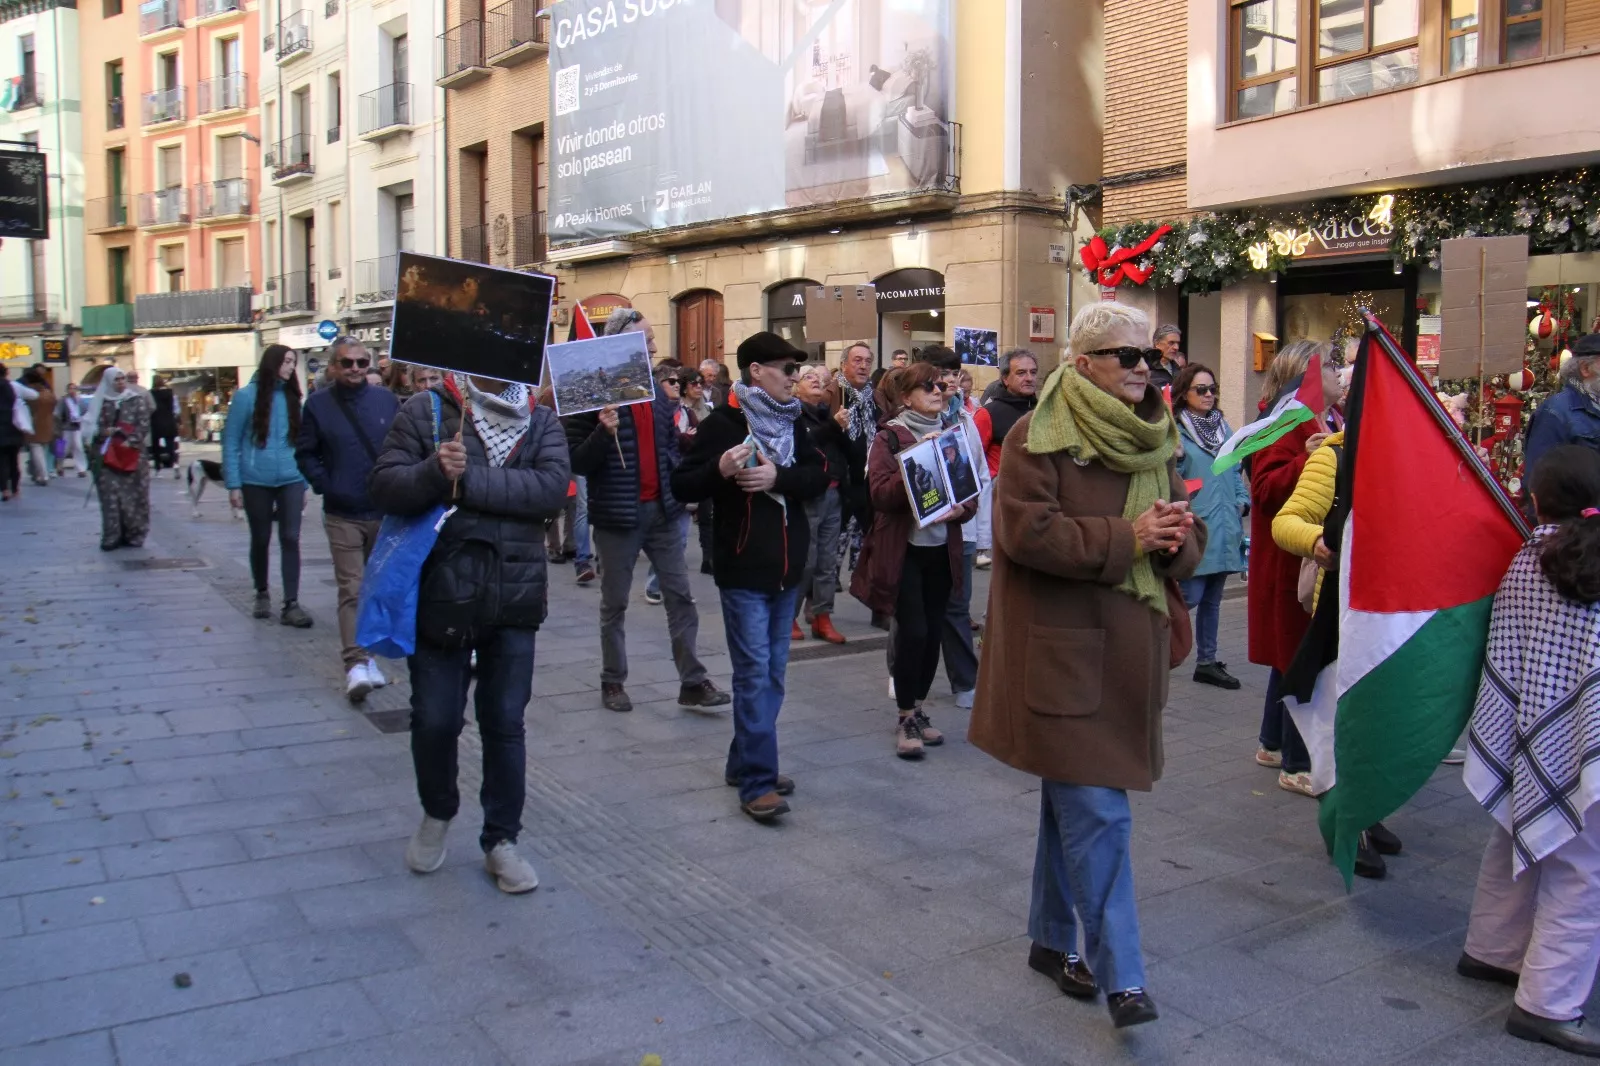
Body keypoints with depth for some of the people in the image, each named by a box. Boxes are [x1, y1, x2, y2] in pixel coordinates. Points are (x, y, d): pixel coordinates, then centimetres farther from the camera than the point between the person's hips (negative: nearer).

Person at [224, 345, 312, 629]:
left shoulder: (292, 398, 7)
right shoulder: (247, 396, -4)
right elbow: (231, 442, -3)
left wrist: (304, 484, 9)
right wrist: (233, 484, -8)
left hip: (291, 480, 2)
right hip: (256, 481, -2)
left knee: (290, 539, -4)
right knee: (260, 540, 11)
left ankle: (291, 604, -3)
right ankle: (262, 594, 30)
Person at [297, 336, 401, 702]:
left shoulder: (387, 400, 5)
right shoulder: (319, 404, 1)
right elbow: (305, 453, 5)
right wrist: (325, 486, -6)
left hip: (386, 512, 3)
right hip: (343, 516, -2)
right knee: (352, 590, -8)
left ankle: (367, 655, 26)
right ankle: (355, 664, -11)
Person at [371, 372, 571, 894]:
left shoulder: (541, 422, 3)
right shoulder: (425, 411, -1)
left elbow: (551, 488, -14)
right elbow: (384, 488, -7)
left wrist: (468, 480, -20)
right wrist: (434, 471, -26)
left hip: (515, 596, 1)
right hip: (441, 593, -1)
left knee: (505, 722, 9)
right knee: (435, 719, 9)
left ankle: (501, 840, 25)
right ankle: (437, 813, 38)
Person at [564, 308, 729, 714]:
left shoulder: (657, 394, 11)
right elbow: (576, 463, -12)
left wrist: (677, 490, 5)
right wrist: (603, 432, -28)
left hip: (661, 510, 6)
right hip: (617, 514, -5)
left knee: (680, 596, 3)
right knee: (615, 603, 8)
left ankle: (693, 683, 8)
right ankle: (613, 682, 21)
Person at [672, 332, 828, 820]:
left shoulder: (792, 423, 11)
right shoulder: (723, 423, -7)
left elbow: (819, 475, 0)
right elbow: (681, 486, -9)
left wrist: (778, 476, -17)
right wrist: (719, 470, -27)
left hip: (787, 569, 7)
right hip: (743, 570, -6)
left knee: (772, 674, 11)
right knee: (754, 674, -7)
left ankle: (745, 762, 24)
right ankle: (757, 783, -2)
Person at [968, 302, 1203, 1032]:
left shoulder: (1153, 441, 13)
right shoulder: (1036, 439, -10)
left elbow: (1187, 542, 14)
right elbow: (1029, 532, -20)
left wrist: (1174, 540, -10)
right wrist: (1126, 537, -18)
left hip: (1128, 649, 7)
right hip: (1063, 651, -7)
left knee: (1075, 801, 17)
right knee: (1098, 814, -7)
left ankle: (1053, 940, 31)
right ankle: (1120, 977, 4)